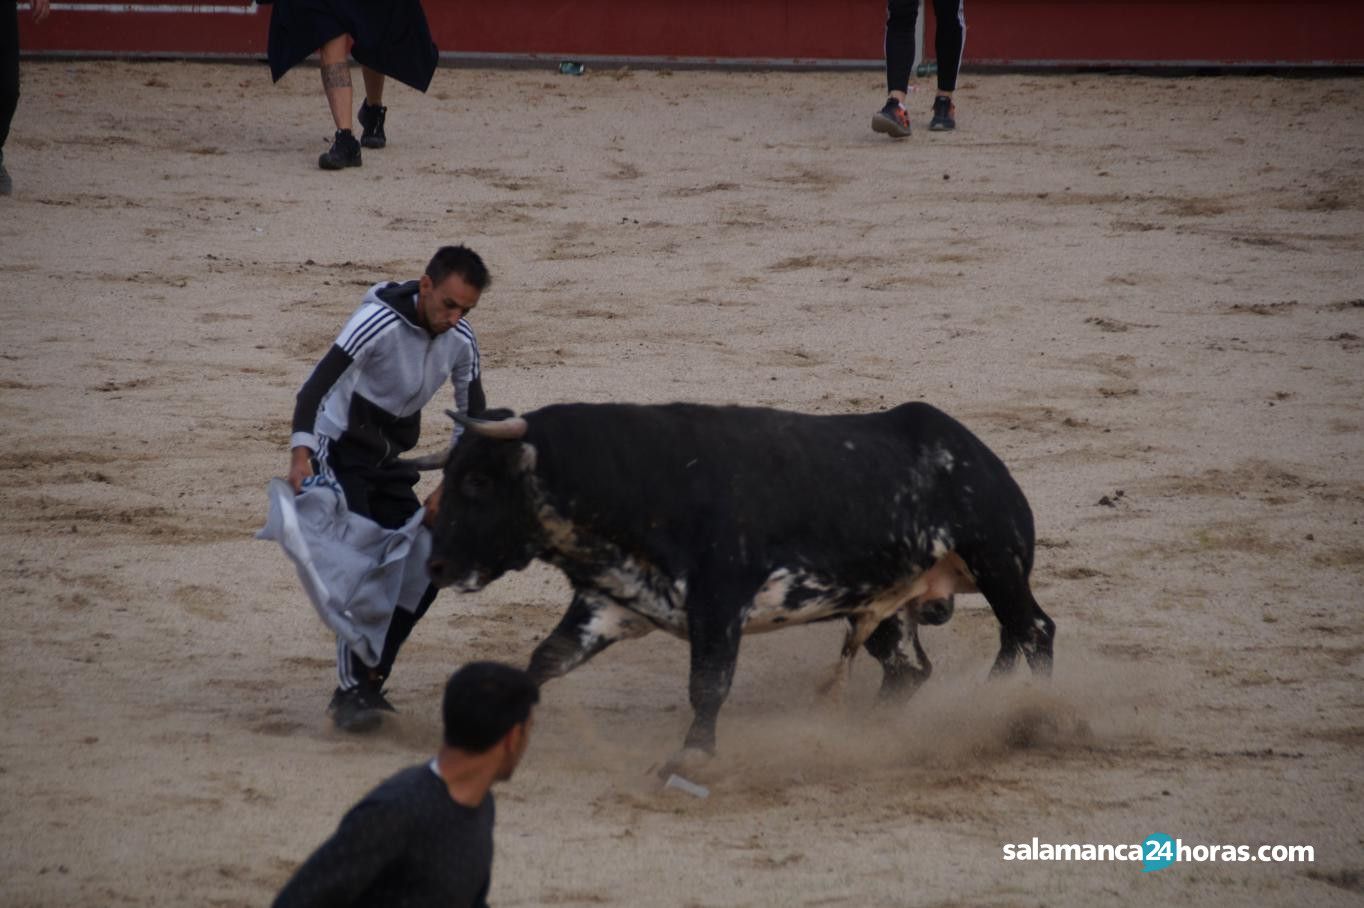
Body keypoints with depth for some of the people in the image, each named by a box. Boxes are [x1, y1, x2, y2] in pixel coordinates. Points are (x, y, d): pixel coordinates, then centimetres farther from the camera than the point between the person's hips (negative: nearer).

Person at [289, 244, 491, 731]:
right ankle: (350, 691, -21)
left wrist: (450, 489, 1)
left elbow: (473, 418, 9)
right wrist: (300, 456, -46)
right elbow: (314, 387, -32)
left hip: (389, 463, 7)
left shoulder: (461, 340, -4)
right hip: (339, 453, -7)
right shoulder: (380, 321, -24)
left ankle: (369, 680, 11)